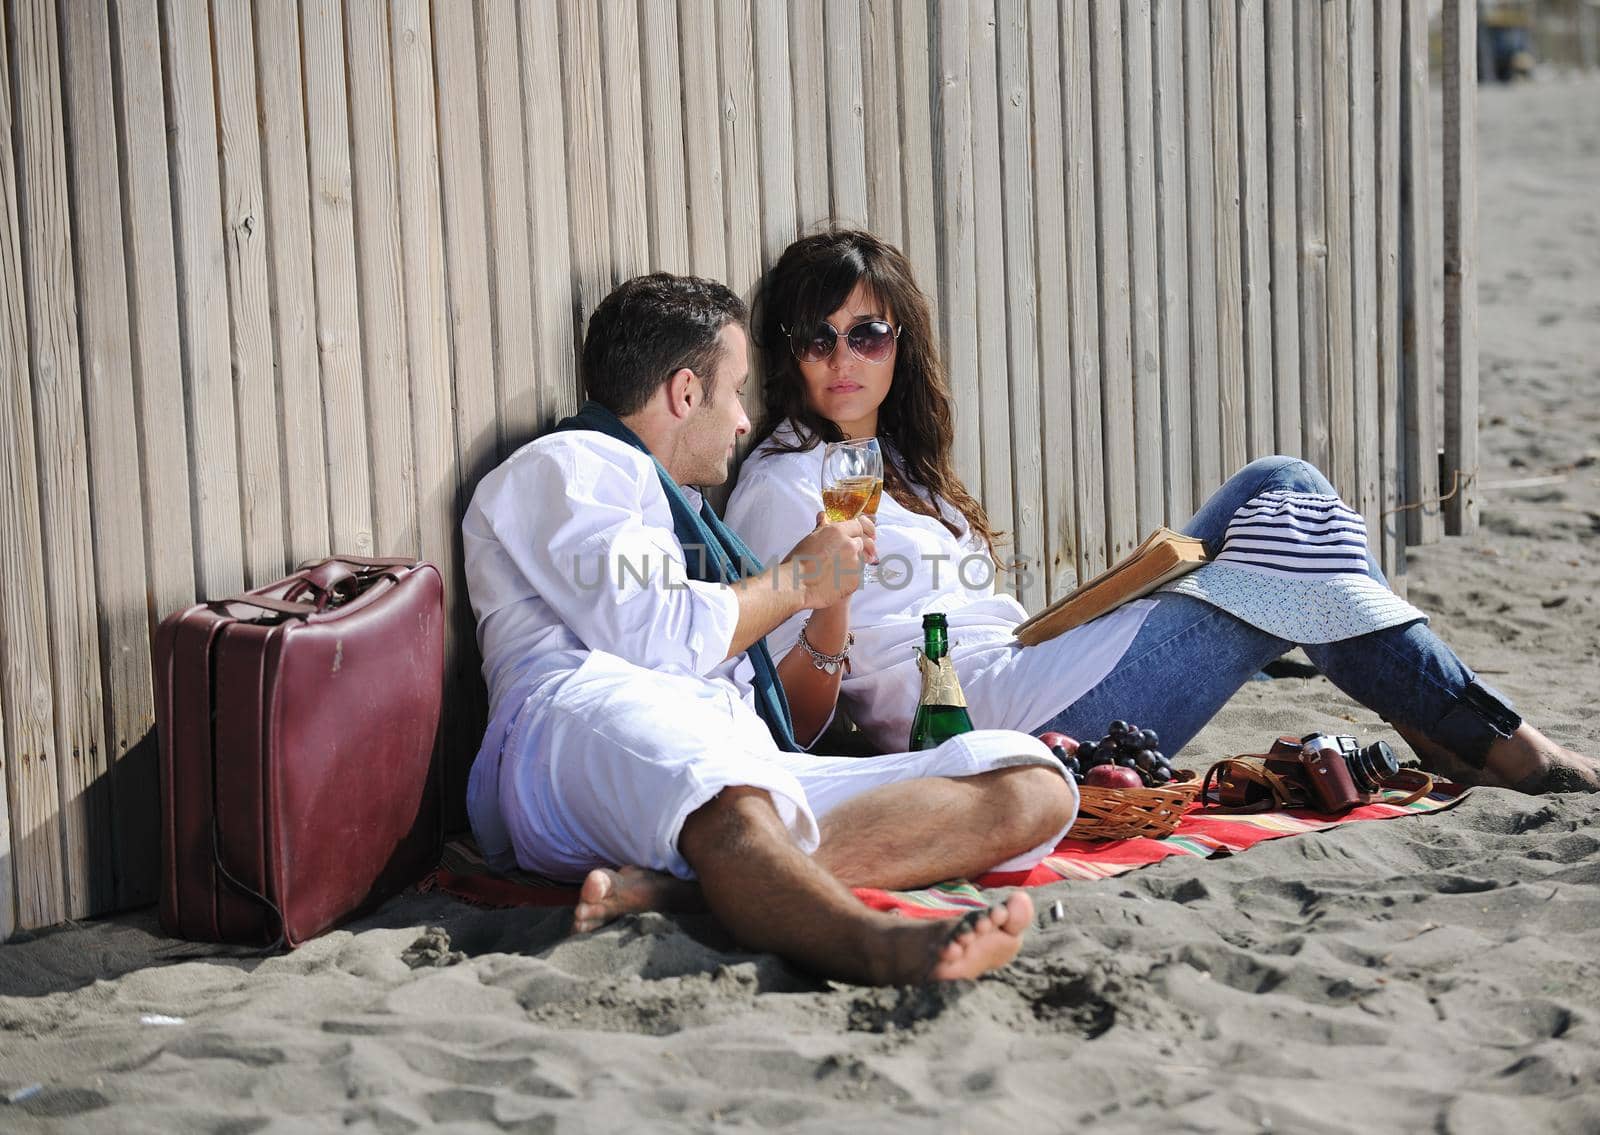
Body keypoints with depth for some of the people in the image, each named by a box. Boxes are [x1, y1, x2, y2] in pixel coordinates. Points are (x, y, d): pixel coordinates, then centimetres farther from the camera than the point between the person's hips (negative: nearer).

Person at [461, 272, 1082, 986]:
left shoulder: (688, 518, 40)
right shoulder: (566, 465, 16)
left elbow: (792, 726, 40)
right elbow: (655, 637, -5)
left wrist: (832, 605, 24)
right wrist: (800, 577, 12)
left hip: (753, 769, 7)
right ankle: (875, 944, -73)